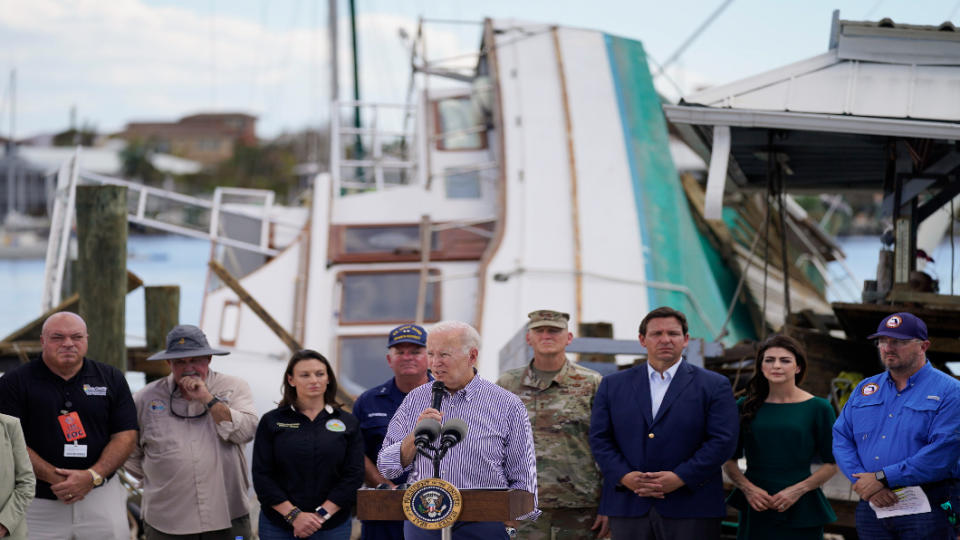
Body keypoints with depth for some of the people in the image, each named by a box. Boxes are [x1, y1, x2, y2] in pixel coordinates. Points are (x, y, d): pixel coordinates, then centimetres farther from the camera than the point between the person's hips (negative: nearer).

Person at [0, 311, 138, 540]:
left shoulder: (111, 379, 8)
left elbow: (126, 436, 3)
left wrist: (92, 476, -13)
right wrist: (55, 478, -17)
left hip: (100, 497, 2)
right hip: (38, 502, -2)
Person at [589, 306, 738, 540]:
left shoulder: (714, 386, 5)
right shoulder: (613, 385, 14)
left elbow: (723, 441, -3)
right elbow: (599, 439, 8)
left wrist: (680, 478, -14)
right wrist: (625, 476, -10)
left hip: (691, 511, -2)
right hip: (629, 509, 2)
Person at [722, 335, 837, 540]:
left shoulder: (818, 408, 2)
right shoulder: (746, 406, 7)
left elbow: (831, 464, 2)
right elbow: (729, 460, 10)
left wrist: (798, 490, -10)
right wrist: (748, 488, -7)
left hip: (800, 512, -1)